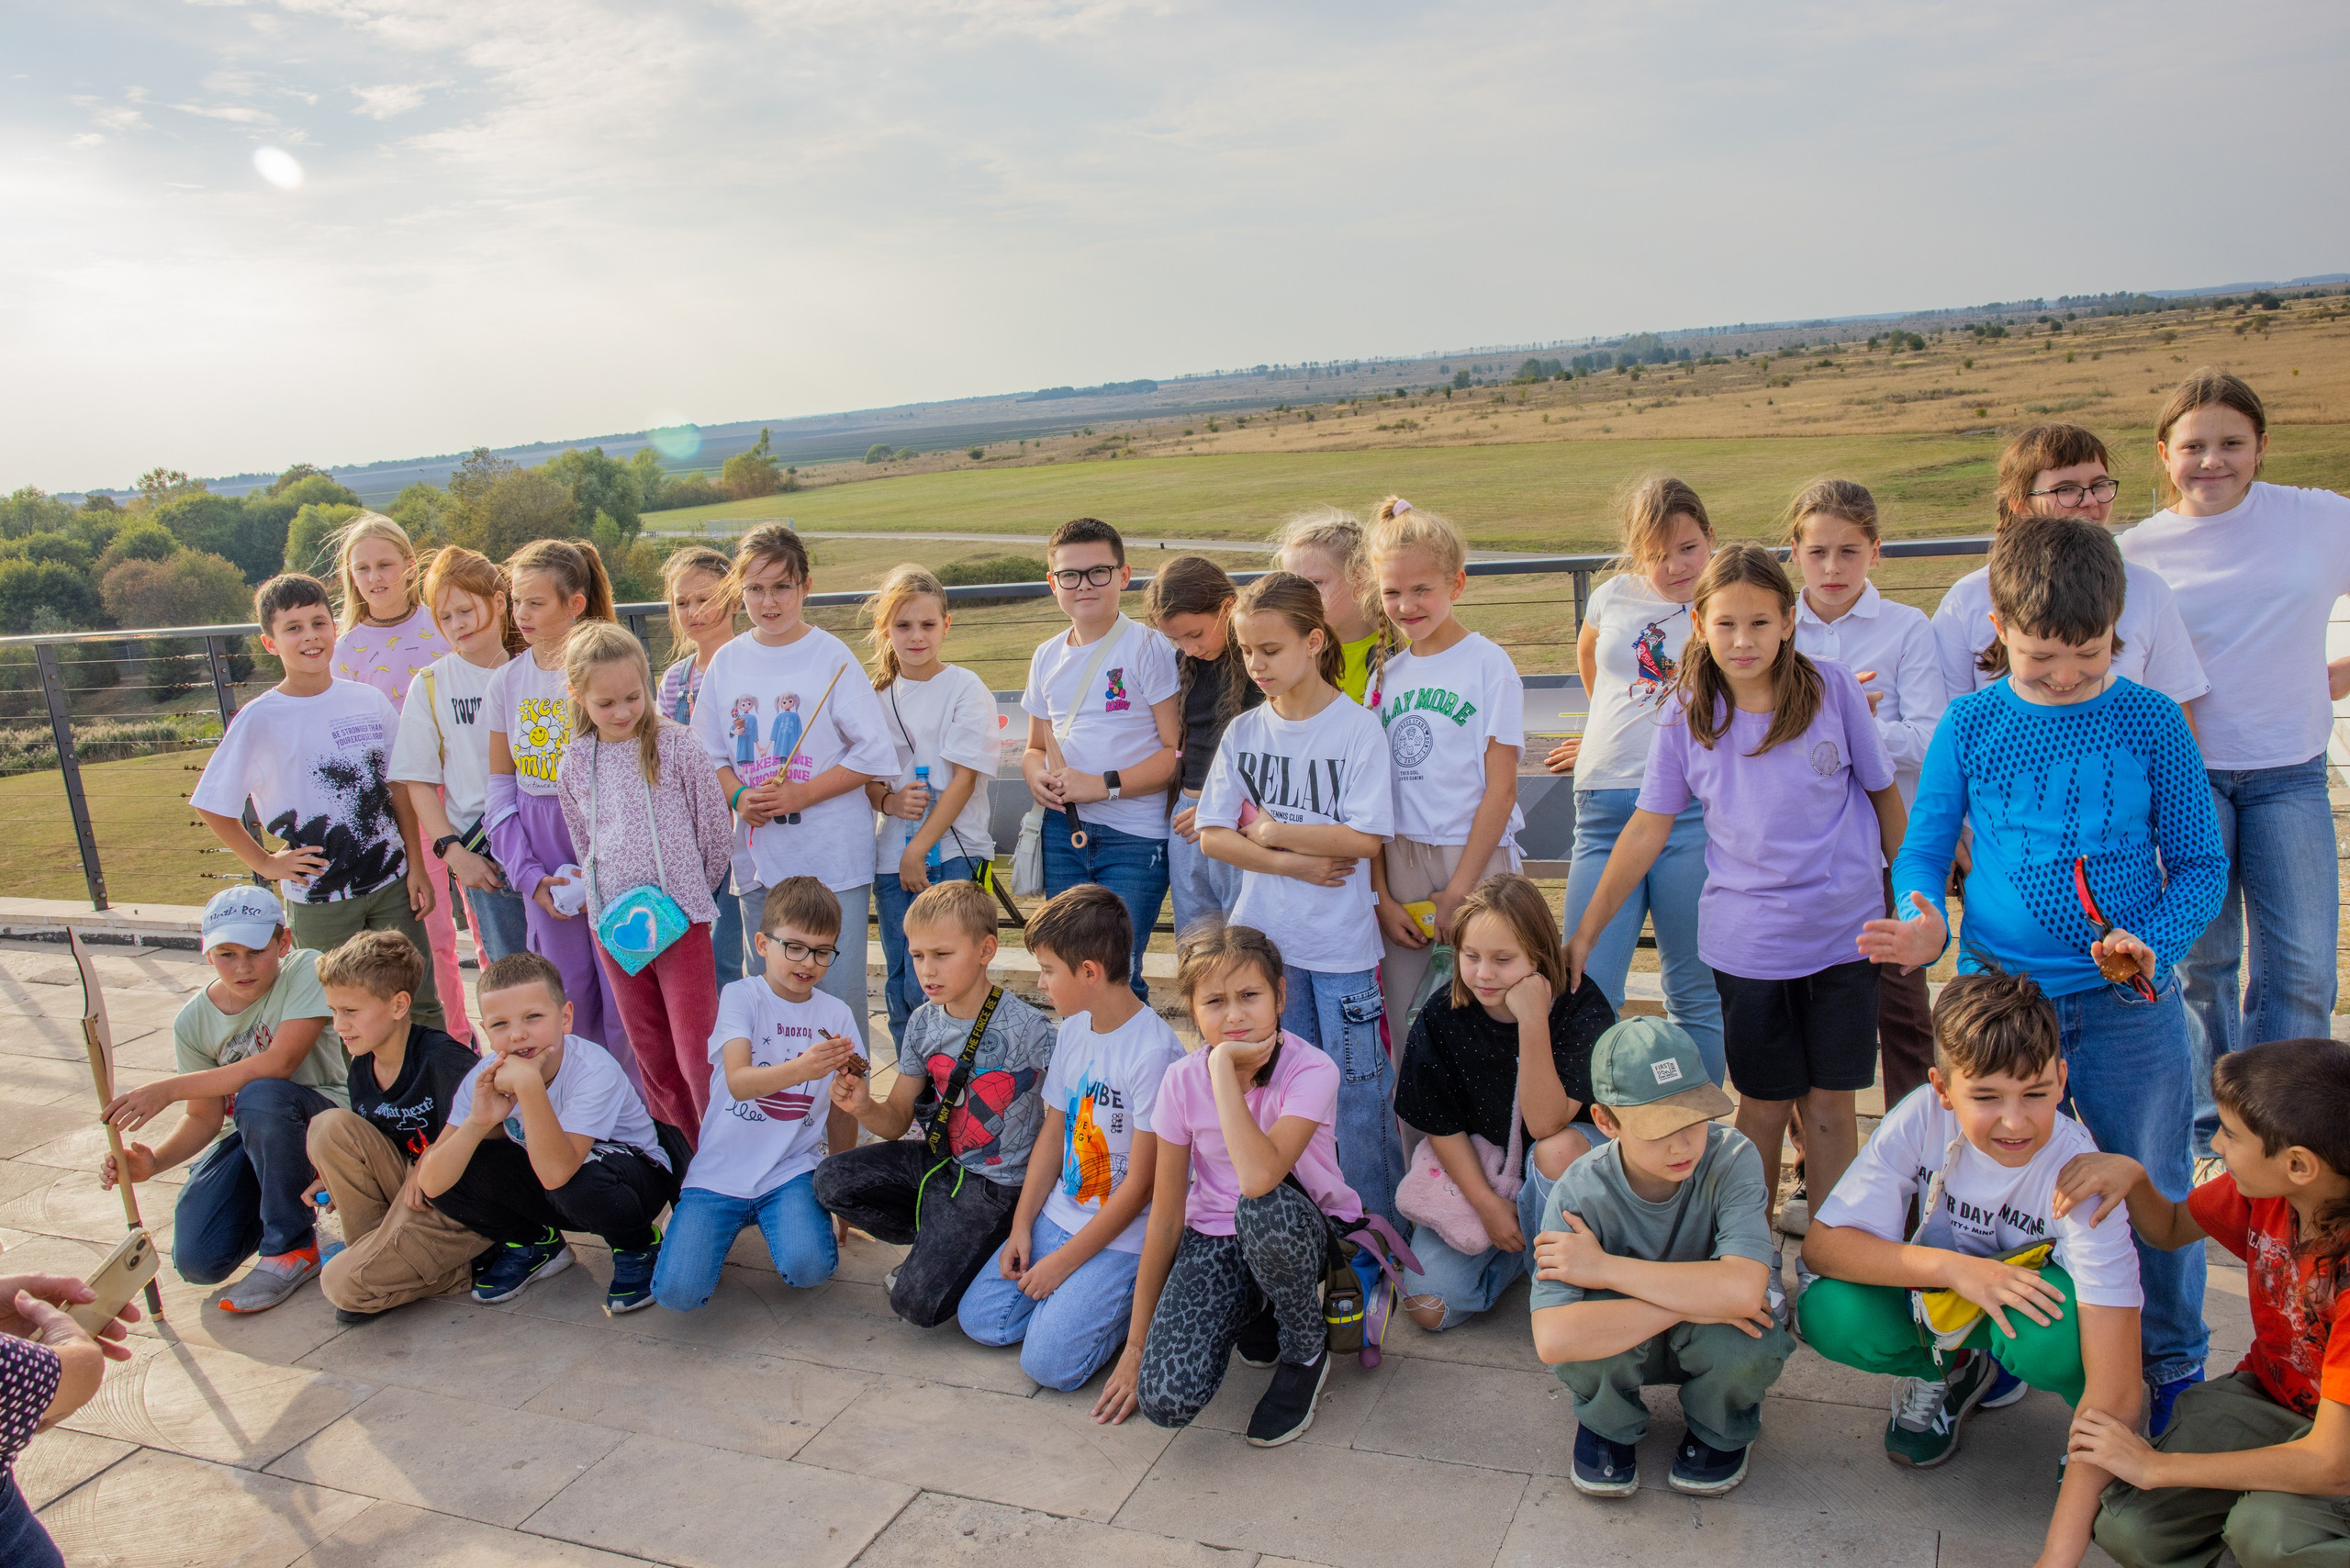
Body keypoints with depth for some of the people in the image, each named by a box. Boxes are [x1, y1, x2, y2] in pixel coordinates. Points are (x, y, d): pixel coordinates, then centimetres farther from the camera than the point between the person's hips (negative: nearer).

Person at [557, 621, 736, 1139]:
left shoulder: (675, 747, -8)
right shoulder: (573, 766, 4)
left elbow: (716, 831, -3)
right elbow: (584, 845, 16)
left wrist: (683, 892, 5)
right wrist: (605, 894, 10)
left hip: (681, 918, -4)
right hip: (614, 923, 4)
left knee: (697, 1050, -5)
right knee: (650, 1052, 13)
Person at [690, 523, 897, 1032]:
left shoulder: (830, 656, -6)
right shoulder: (726, 662, 7)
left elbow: (874, 754, -7)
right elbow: (709, 752, 14)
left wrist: (800, 795, -15)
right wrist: (738, 796, -6)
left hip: (831, 856, -4)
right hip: (758, 854, 5)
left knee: (837, 991, -2)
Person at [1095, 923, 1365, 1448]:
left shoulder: (1311, 1071, -20)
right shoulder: (1183, 1080, -10)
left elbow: (1259, 1178, -39)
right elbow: (1166, 1215, -4)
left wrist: (1224, 1064, -33)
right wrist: (1136, 1343, -2)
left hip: (1302, 1232, -2)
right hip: (1214, 1238, 2)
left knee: (1262, 1206, -40)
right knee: (1165, 1399, -23)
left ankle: (1307, 1349, -9)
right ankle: (1253, 1314, 11)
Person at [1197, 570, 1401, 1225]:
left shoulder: (1358, 729, -9)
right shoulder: (1244, 733, 3)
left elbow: (1364, 838, -16)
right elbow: (1213, 835, -1)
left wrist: (1270, 831, -10)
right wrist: (1293, 863, -13)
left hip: (1341, 944, -4)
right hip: (1264, 938, 4)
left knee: (1358, 1096, 3)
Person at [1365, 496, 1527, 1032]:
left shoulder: (1488, 664, -5)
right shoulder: (1384, 675, 8)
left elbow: (1500, 790, -8)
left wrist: (1458, 891, -11)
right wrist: (1382, 897, -1)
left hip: (1475, 858, -4)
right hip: (1398, 863, 4)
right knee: (1406, 1027, 6)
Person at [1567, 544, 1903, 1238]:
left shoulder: (1832, 688, -5)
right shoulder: (1688, 717, -3)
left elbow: (1883, 793, 6)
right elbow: (1647, 829, 0)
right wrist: (1585, 932, -1)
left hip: (1844, 931, 0)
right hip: (1745, 939, 0)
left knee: (1830, 1103, 7)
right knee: (1765, 1104, 9)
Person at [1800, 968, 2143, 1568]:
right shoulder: (1924, 1119, -24)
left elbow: (2117, 1383, -35)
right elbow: (1821, 1244, -23)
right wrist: (1952, 1266, -39)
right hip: (1944, 1298, 2)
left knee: (2054, 1331, -38)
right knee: (1826, 1312, -28)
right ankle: (1949, 1370, 5)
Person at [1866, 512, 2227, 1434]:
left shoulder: (2149, 723, -4)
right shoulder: (1972, 724, -1)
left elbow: (2200, 864, 2)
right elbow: (1924, 848, 2)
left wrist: (2153, 945, -16)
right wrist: (1923, 926, -18)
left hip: (2126, 1003, -1)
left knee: (2152, 1190, 9)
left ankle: (2172, 1365, 31)